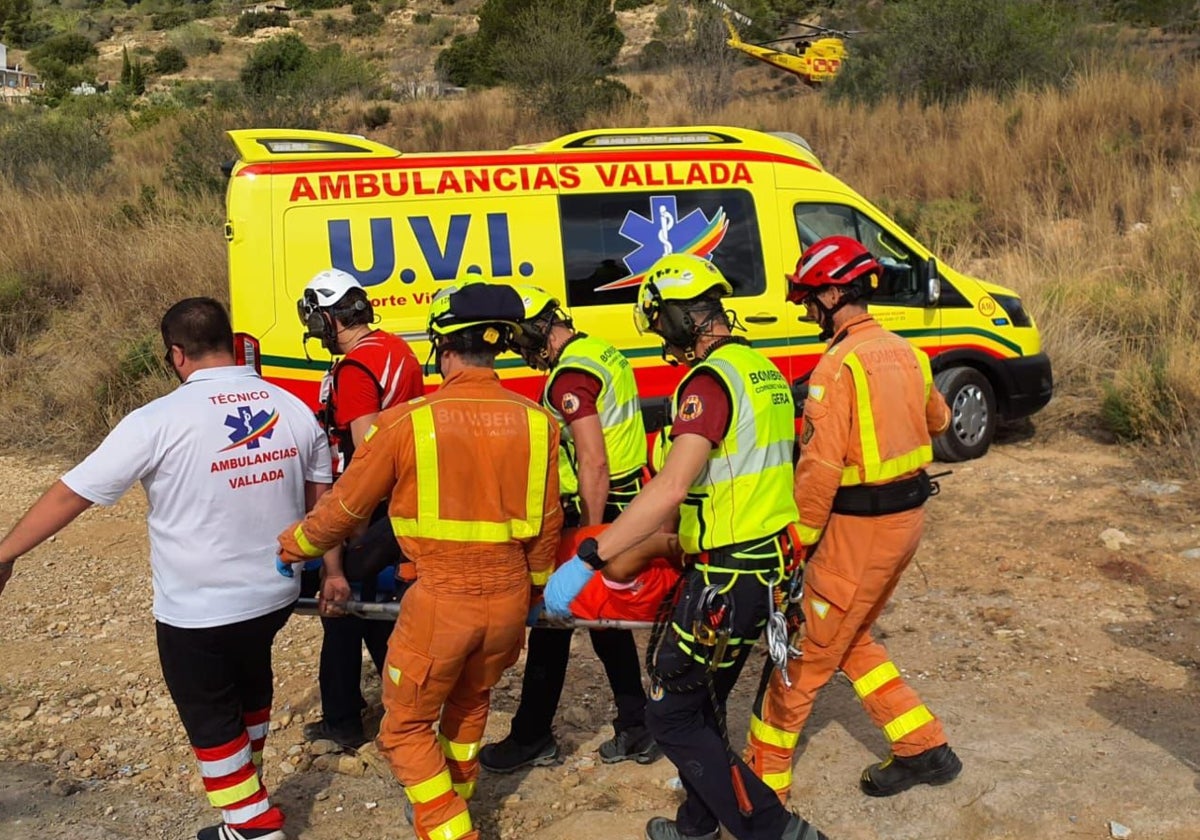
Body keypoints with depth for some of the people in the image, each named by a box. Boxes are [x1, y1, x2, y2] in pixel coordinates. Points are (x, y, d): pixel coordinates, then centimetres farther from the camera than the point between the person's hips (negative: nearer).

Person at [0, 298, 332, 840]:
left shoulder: (161, 420, -19)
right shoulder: (294, 408, -4)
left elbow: (72, 494, -12)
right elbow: (322, 504, 5)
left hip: (197, 610, -6)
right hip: (275, 593, 6)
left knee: (210, 716, 16)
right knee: (250, 687, 30)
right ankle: (246, 785, 50)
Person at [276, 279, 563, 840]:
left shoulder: (406, 422, -14)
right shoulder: (536, 422, -5)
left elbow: (344, 508, -2)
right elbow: (547, 524, 5)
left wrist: (292, 545, 18)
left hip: (441, 601, -5)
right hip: (509, 598, 5)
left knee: (406, 727, 17)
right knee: (470, 700, 30)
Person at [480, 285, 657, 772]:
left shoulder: (570, 376, -19)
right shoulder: (606, 353, 11)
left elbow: (594, 464, -25)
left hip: (593, 511, -10)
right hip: (626, 505, 10)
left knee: (551, 620, 3)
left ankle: (531, 737, 16)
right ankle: (635, 729, 24)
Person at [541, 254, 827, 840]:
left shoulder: (712, 379, -19)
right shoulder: (765, 372, 11)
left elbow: (672, 488, -31)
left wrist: (587, 559, -28)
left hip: (726, 579, -10)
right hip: (770, 567, 10)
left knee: (672, 717, 3)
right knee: (702, 706, 22)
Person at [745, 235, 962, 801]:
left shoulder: (841, 363, -18)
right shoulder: (903, 351, 7)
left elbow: (820, 466, -23)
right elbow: (937, 421, 25)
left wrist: (801, 539, -14)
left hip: (860, 527, -8)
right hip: (909, 514, 8)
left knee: (807, 650, 4)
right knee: (849, 640, 23)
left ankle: (765, 778, 16)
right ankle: (924, 749, 27)